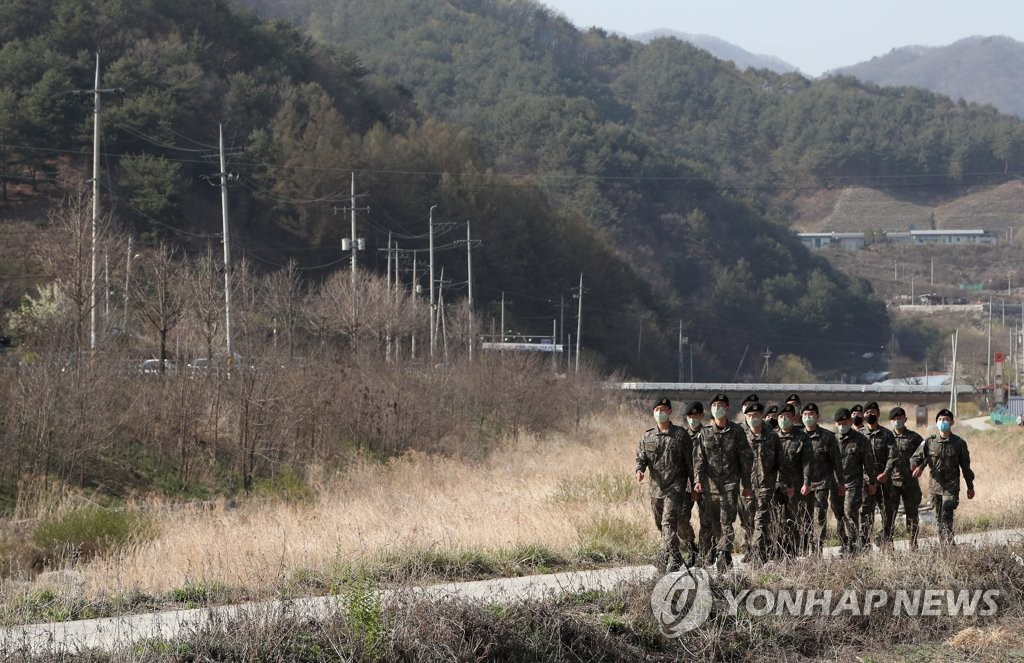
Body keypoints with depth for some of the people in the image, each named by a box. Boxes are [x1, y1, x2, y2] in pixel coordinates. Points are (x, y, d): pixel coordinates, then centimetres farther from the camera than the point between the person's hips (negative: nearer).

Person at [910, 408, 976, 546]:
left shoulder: (959, 443, 2)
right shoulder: (929, 441, 5)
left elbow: (965, 466, 9)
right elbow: (916, 457, 2)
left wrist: (970, 487, 13)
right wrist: (916, 466, -22)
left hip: (951, 487, -3)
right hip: (935, 485, 3)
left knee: (947, 516, -17)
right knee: (939, 518, 8)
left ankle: (949, 544, -19)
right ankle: (943, 545, 16)